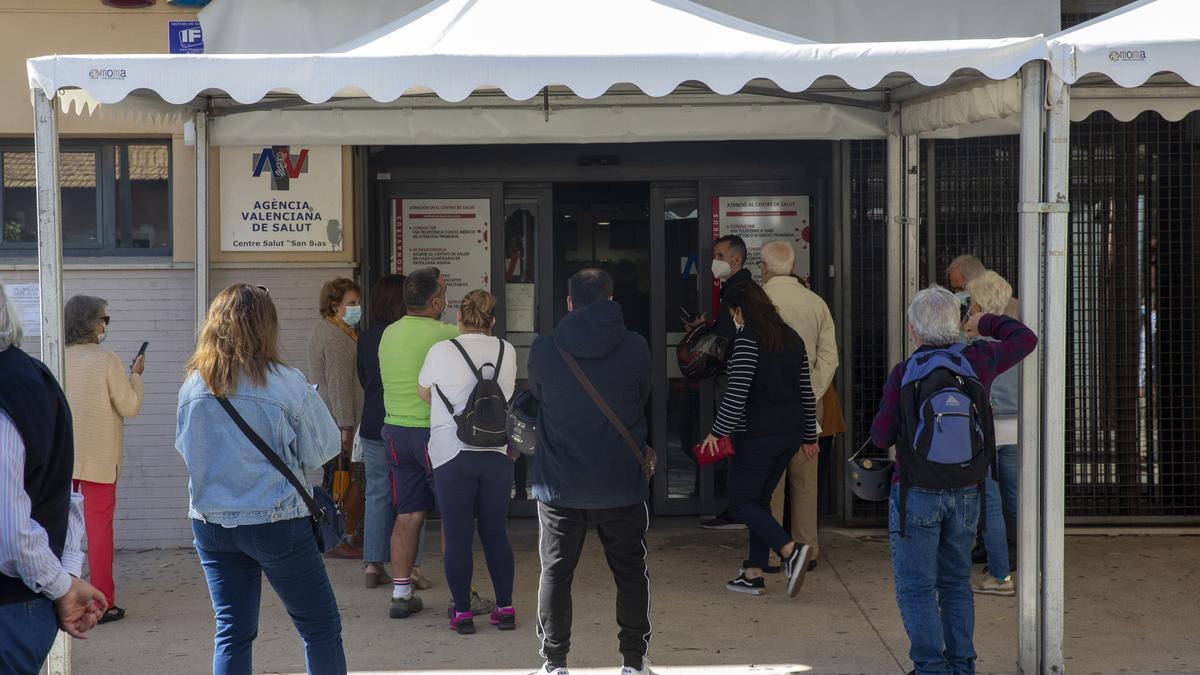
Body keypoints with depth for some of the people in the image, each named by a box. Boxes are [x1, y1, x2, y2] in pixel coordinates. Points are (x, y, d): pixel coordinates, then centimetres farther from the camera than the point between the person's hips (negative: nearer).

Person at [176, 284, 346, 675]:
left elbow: (184, 446, 12)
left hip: (211, 523, 4)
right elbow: (322, 449, -5)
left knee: (232, 632, 11)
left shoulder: (193, 386, -2)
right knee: (321, 627, 7)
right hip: (277, 523, -4)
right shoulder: (286, 385, -13)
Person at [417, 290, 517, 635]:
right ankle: (505, 608, 15)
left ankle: (462, 612, 6)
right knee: (496, 533, 13)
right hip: (498, 454, 3)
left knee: (458, 537, 4)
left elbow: (424, 393, 9)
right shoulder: (507, 352, 2)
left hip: (453, 455, -3)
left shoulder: (441, 351, -6)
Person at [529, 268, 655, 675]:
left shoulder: (543, 349, -8)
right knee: (631, 573, 13)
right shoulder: (636, 348, -8)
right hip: (622, 485, 0)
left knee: (556, 573, 11)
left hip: (559, 485, 0)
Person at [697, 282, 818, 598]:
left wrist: (717, 432, -11)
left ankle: (791, 549, -19)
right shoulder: (793, 339, 11)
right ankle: (753, 574, 13)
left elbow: (736, 393, -18)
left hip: (758, 434, -8)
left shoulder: (748, 340, -12)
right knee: (760, 499, 15)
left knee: (742, 501, 1)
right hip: (791, 433, 8)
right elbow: (806, 393, 14)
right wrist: (809, 436, 21)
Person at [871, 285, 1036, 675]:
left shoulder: (904, 374, -10)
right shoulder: (978, 362, 0)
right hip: (966, 493, 4)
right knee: (956, 583, 16)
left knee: (916, 586, 0)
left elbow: (881, 437, -7)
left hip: (917, 492, -4)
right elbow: (1025, 339, 17)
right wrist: (987, 323, 31)